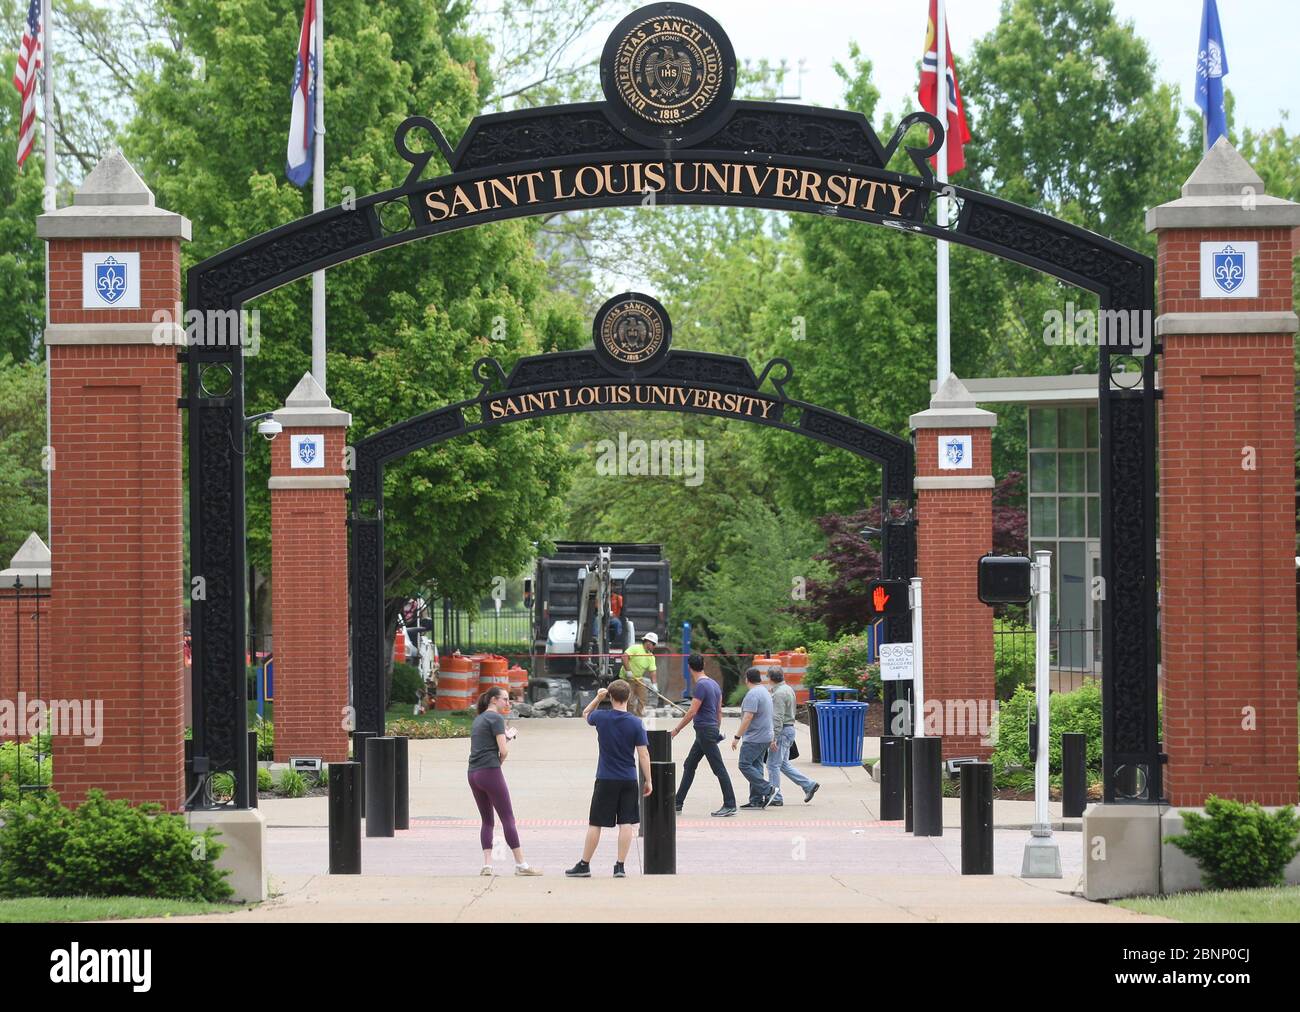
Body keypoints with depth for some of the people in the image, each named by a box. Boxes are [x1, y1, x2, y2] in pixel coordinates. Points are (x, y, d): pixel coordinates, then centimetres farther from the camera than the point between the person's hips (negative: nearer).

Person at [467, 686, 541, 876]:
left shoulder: (478, 719, 19)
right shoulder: (496, 718, -6)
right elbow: (503, 750, -12)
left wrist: (506, 737, 16)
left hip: (473, 774, 8)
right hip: (490, 771, -8)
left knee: (487, 821, 11)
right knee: (508, 819, -4)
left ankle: (487, 865, 0)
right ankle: (520, 864, -4)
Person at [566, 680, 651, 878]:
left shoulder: (601, 718, -6)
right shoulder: (636, 723, -7)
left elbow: (586, 713, 19)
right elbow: (643, 754, -6)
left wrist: (598, 697, 16)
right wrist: (648, 781, -1)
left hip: (605, 780, 0)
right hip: (628, 780, 0)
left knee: (595, 824, 7)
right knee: (626, 823, 4)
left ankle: (584, 865, 14)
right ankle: (620, 866, 0)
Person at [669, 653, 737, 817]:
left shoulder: (701, 686, -17)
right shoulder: (714, 684, 12)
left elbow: (692, 712, -18)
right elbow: (719, 711, 17)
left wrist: (677, 729, -10)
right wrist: (717, 730, 25)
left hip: (705, 730, -10)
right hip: (711, 730, 10)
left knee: (719, 769, -7)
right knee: (689, 766, 15)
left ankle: (730, 806, -6)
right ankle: (678, 803, 19)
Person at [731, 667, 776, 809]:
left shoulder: (752, 695, -16)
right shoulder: (765, 692, 17)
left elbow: (748, 717, -23)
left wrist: (737, 737, -20)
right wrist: (772, 739, 27)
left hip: (754, 738, -10)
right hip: (765, 737, 10)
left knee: (745, 765, -9)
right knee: (756, 766, 10)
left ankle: (767, 790, -14)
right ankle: (756, 801, 7)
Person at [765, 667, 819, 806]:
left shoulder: (778, 693, -17)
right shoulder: (788, 689, 14)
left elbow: (777, 717, -22)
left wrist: (774, 737, -23)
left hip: (782, 731, -10)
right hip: (790, 728, 10)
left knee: (773, 764, -5)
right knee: (784, 764, 15)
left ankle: (775, 797, -3)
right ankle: (809, 785, 14)